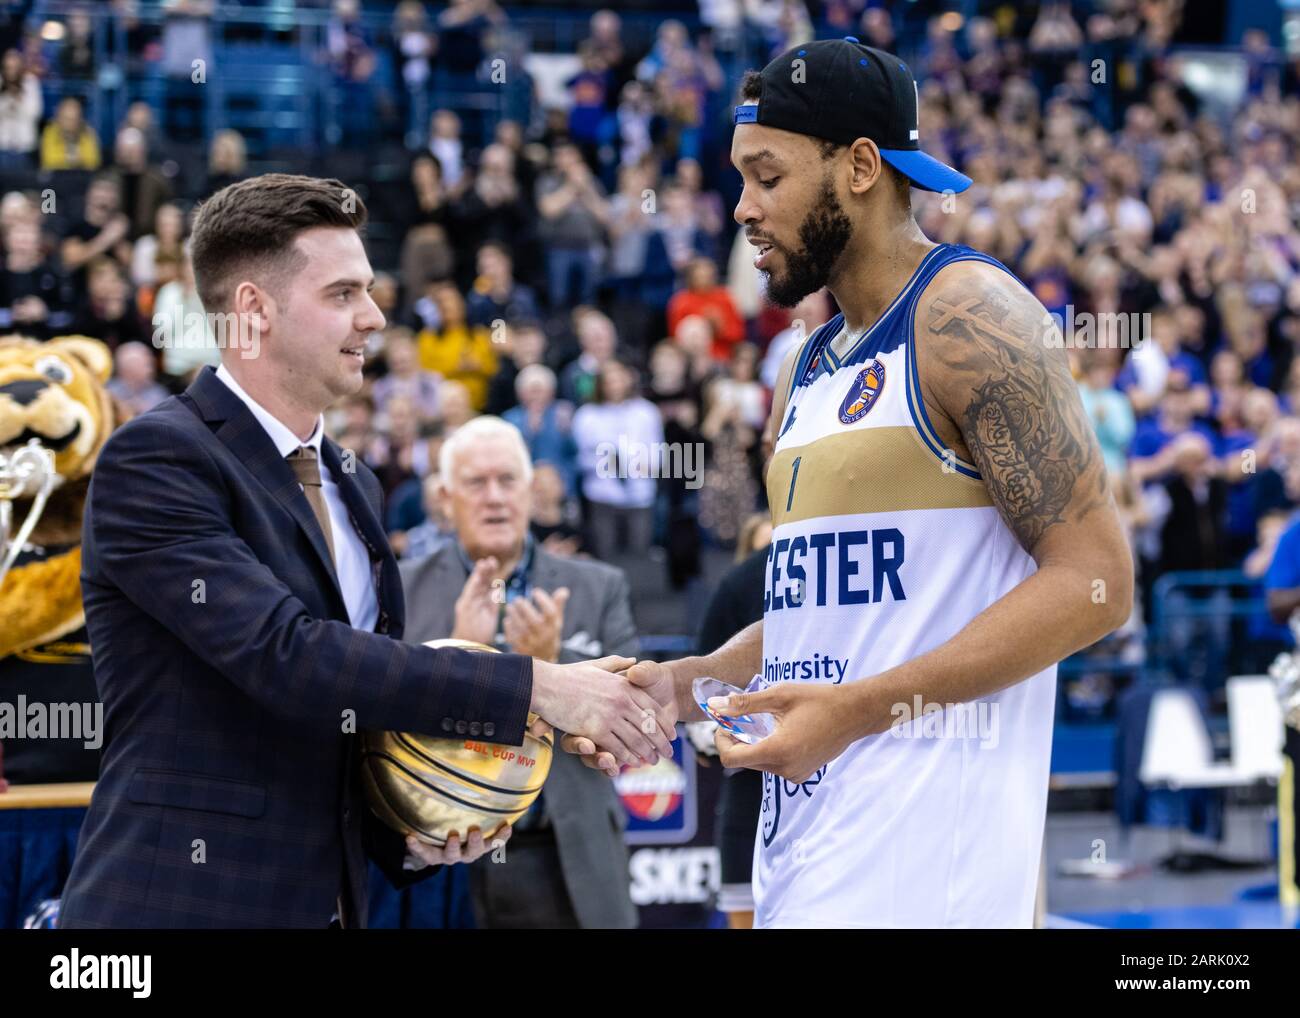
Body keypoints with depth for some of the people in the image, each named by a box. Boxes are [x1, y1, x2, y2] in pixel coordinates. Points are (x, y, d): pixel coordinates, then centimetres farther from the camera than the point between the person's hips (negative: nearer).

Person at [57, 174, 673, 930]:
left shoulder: (354, 488, 15)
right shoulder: (156, 460, -11)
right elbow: (286, 657, -22)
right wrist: (538, 688, -23)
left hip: (327, 901, 7)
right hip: (184, 902, -7)